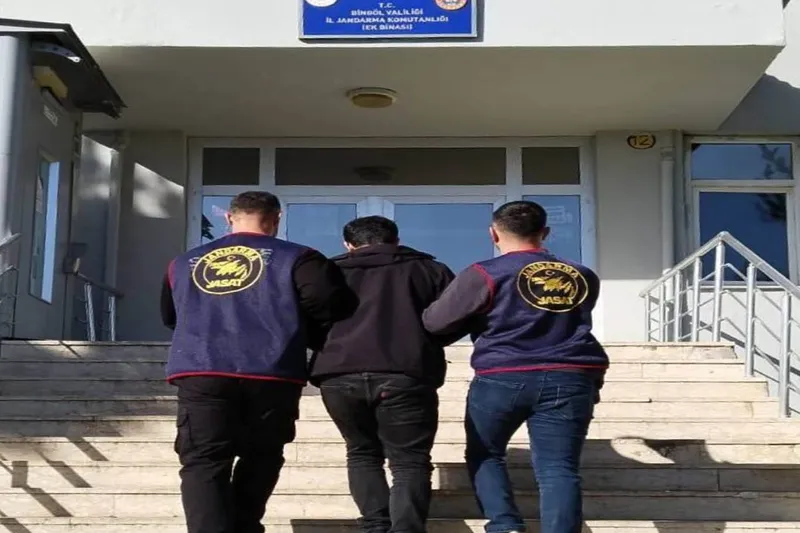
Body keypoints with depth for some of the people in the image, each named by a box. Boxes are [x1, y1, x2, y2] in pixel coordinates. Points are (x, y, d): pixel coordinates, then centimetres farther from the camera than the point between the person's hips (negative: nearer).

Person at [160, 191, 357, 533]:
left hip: (200, 374, 2)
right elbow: (330, 302, -5)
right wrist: (291, 320, 14)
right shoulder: (295, 258, 7)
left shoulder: (184, 263, 20)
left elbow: (169, 317, 29)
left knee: (203, 464, -3)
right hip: (271, 375, -1)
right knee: (260, 458, 17)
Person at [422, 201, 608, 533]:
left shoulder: (484, 274, -4)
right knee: (559, 468, 2)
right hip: (570, 379, 3)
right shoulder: (582, 277, 10)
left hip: (502, 378, -2)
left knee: (483, 454, 16)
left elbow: (435, 323, -1)